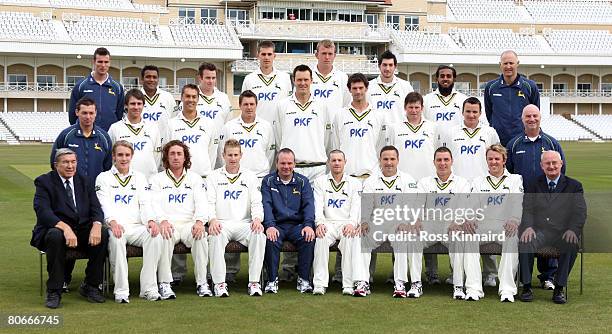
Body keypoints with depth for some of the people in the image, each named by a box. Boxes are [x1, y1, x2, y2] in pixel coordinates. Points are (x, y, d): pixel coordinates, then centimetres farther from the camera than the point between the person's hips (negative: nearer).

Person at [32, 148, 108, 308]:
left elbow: (96, 209, 3)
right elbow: (43, 211, -17)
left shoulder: (84, 181, 12)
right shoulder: (44, 182, -2)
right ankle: (53, 291, -24)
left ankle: (90, 286, -9)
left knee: (103, 234, -24)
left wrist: (96, 226, -20)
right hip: (55, 228, -4)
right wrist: (65, 228, -32)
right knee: (56, 236, -37)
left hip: (83, 230, 4)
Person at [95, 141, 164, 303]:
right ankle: (121, 292, -31)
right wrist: (113, 222, -24)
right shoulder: (103, 178, 13)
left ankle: (148, 288, -26)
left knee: (155, 236, -29)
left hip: (136, 226, 3)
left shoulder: (140, 177, 22)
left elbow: (145, 204, 10)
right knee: (116, 239, -38)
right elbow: (105, 205, -3)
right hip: (115, 227, -3)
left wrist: (151, 220, -13)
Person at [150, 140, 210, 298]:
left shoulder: (195, 178, 20)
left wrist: (200, 221, -16)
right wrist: (162, 221, -21)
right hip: (168, 224, -1)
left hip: (190, 224, 1)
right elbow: (154, 204, 1)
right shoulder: (157, 179, 16)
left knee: (200, 235, -33)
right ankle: (164, 284, -31)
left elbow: (202, 202, 6)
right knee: (165, 236, -36)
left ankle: (202, 282, -28)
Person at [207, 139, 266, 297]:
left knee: (259, 235, -31)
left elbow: (257, 203, 8)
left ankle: (254, 282, -25)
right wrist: (212, 219, -18)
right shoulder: (214, 177, 13)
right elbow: (209, 202, 3)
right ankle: (219, 283, -30)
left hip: (244, 223, 1)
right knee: (216, 236, -36)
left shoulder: (250, 177, 16)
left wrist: (257, 218, -14)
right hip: (221, 223, -1)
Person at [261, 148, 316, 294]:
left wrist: (308, 225, -18)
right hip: (276, 225, -1)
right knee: (271, 240, -33)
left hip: (297, 224, 1)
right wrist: (270, 226, -22)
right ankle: (272, 280, -21)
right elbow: (266, 204, -5)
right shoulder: (268, 181, 8)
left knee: (309, 238, -30)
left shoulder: (303, 182, 12)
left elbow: (309, 204, 1)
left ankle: (304, 279, -19)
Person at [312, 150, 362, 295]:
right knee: (321, 237, -34)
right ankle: (320, 284, -34)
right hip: (328, 223, 0)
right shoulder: (320, 181, 17)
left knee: (350, 238, -34)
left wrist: (352, 224, -16)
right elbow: (318, 206, 4)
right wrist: (319, 223, -16)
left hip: (347, 224, 0)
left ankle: (348, 285, -33)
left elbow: (356, 207, 4)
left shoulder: (355, 183, 17)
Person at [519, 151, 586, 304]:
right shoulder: (534, 185, 17)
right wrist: (528, 226, -17)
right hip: (539, 231, 1)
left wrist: (573, 229, -19)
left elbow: (580, 212, 1)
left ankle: (559, 288, -21)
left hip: (563, 232, -1)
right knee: (524, 243, -31)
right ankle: (527, 287, -18)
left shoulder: (574, 186, 13)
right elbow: (527, 209, 5)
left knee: (572, 245, -34)